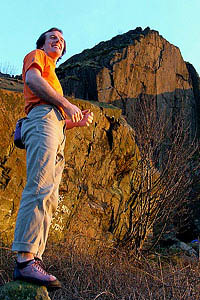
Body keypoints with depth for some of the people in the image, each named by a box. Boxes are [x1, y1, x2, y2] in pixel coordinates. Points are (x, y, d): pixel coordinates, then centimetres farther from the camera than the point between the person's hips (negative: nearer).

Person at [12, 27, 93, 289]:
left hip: (56, 127, 9)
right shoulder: (36, 56, 19)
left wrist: (79, 121, 16)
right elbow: (32, 79, -6)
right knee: (40, 189, -24)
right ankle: (25, 260, -30)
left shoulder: (53, 78, 40)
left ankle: (34, 259, -7)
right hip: (43, 118, -9)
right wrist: (67, 104, -8)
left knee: (49, 199, -3)